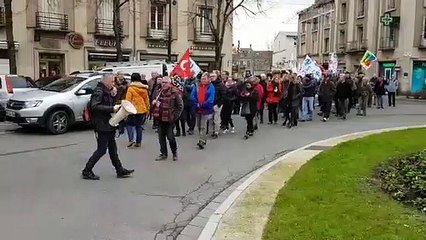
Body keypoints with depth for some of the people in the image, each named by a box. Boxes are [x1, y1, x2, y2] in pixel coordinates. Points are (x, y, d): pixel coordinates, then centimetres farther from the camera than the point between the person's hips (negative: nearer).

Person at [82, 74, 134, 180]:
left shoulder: (107, 92, 17)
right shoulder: (99, 92, -14)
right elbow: (95, 106, -26)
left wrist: (116, 107, 5)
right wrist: (112, 109, -26)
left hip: (108, 125, 10)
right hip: (102, 126, -10)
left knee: (113, 149, 13)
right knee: (102, 149, -5)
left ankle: (120, 170, 20)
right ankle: (86, 171, 7)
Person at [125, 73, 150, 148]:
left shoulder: (131, 88, -9)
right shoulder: (144, 88, 6)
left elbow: (128, 100, -12)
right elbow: (147, 99, 12)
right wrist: (147, 109, 20)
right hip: (142, 110, 5)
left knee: (129, 124, 10)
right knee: (139, 125, 13)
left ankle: (132, 139, -7)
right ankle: (138, 142, 15)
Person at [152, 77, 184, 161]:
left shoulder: (175, 93, -9)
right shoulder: (159, 92, 11)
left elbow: (180, 106, -8)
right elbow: (155, 102, 26)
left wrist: (175, 116, -12)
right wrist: (154, 102, 2)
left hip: (169, 119, -6)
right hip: (160, 118, 6)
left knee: (170, 137, -1)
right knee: (161, 137, 10)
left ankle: (175, 153, 22)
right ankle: (163, 154, 22)